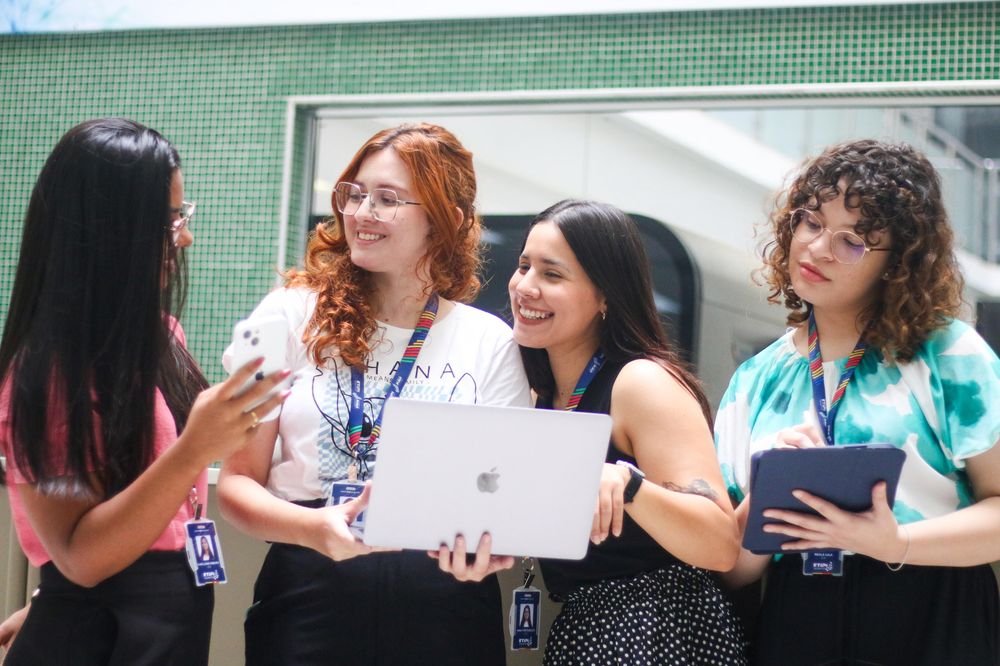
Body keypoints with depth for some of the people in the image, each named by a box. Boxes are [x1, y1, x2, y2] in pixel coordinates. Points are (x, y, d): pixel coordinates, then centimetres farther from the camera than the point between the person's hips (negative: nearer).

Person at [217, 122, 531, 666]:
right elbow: (238, 481, 0)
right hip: (311, 592, -1)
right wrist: (315, 528, -19)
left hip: (446, 603, 1)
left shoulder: (490, 343, 4)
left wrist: (483, 547, -18)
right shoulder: (294, 317, 2)